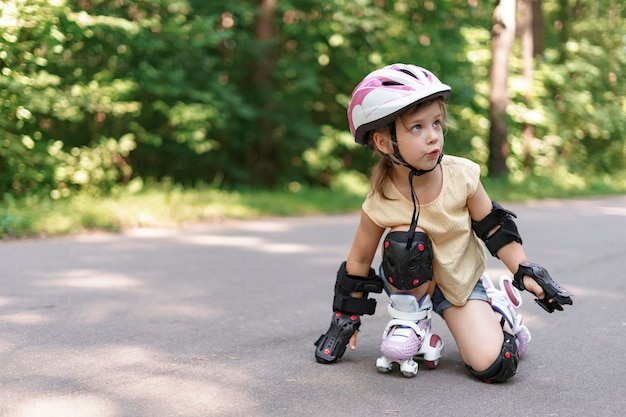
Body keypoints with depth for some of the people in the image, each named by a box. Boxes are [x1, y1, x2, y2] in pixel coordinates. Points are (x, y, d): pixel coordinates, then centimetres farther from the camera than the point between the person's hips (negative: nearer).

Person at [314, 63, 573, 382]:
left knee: (494, 365, -15)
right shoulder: (380, 206, -23)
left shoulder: (462, 176, -22)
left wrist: (527, 274, -8)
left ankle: (498, 305, 18)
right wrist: (345, 320, -4)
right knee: (406, 239, -34)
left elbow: (494, 228, -7)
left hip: (462, 281, 1)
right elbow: (358, 263, -10)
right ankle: (410, 319, -8)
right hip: (412, 285, 0)